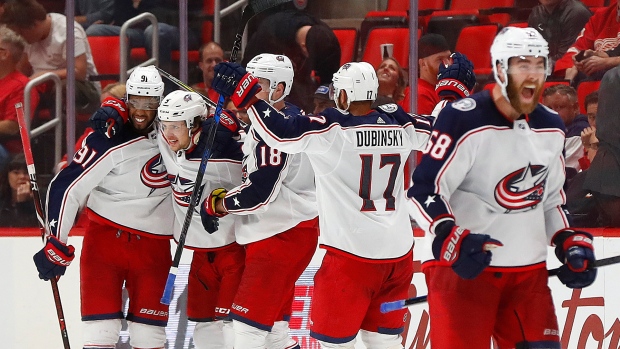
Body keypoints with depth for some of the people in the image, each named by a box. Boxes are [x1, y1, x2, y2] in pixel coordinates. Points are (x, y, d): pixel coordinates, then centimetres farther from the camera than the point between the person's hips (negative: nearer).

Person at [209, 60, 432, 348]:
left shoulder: (333, 129, -14)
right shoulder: (397, 124, 3)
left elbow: (281, 132, -21)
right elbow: (428, 128, 22)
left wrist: (244, 92, -15)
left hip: (353, 254, -6)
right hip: (399, 252, 6)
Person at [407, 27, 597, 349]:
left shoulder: (551, 128, 10)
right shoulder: (464, 120, -15)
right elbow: (423, 191, -16)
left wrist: (570, 242, 10)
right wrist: (451, 240, -28)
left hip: (528, 269, 7)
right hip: (461, 266, -7)